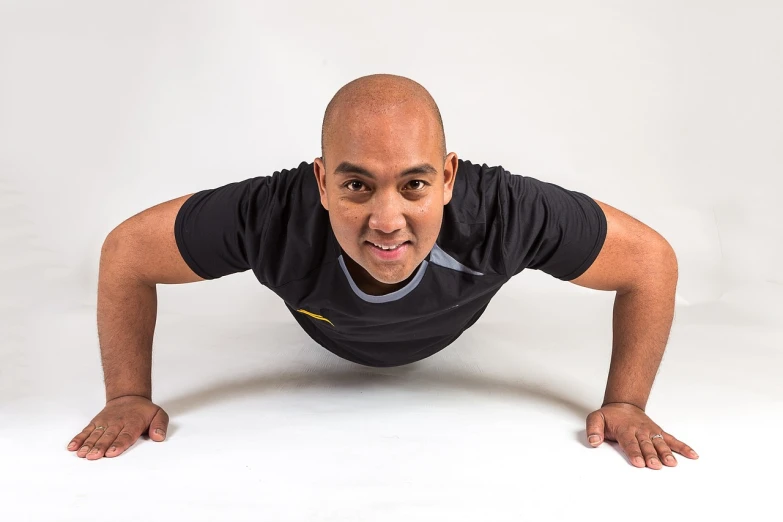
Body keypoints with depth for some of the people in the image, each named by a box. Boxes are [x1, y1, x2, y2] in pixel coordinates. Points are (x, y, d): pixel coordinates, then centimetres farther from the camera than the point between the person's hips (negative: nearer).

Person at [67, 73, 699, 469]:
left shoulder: (504, 213, -50)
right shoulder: (273, 216, -49)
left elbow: (651, 258, -33)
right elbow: (126, 251, -31)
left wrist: (626, 404, -33)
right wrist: (129, 396, -28)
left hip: (444, 335, 1)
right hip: (330, 337, 0)